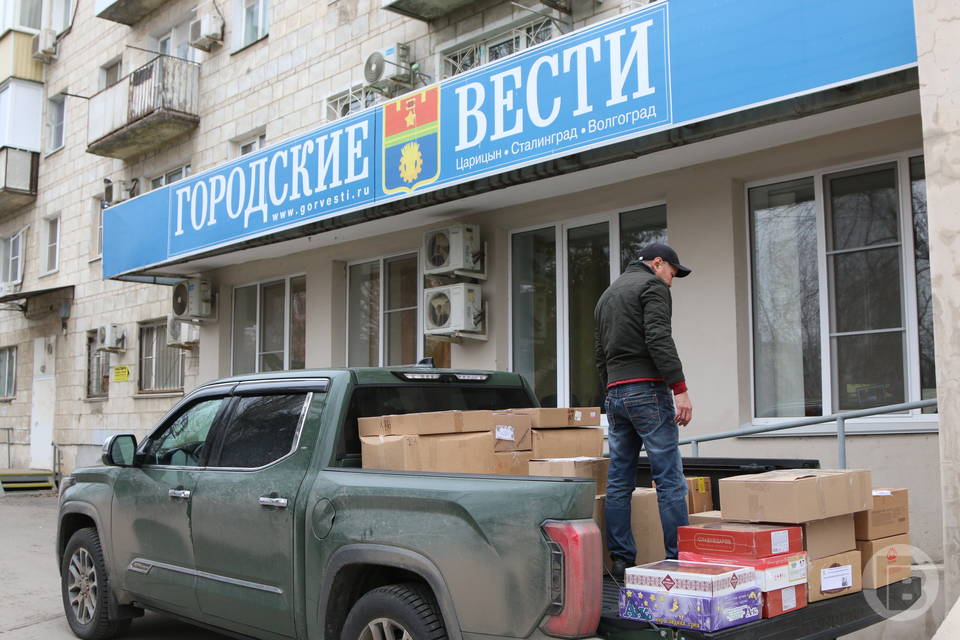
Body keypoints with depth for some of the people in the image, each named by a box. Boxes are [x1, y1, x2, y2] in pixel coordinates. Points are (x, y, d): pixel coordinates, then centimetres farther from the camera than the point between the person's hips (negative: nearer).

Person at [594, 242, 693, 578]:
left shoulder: (606, 295, 24)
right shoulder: (653, 286, -2)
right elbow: (660, 339, -17)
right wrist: (680, 389, -20)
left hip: (616, 394, 8)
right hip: (648, 391, -8)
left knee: (619, 481, 7)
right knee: (669, 480, -5)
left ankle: (621, 561, 9)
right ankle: (678, 560, -4)